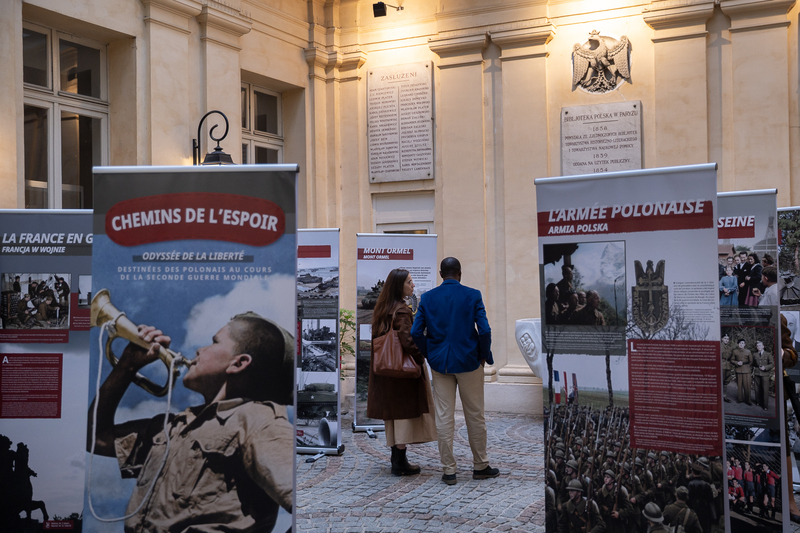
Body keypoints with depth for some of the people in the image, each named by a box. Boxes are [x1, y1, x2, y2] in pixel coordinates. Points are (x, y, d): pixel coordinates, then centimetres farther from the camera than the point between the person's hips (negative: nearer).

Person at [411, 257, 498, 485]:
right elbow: (484, 330, -13)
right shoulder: (472, 295, -6)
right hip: (468, 362, -2)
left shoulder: (427, 298, 0)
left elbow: (416, 332, -3)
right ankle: (480, 466, 20)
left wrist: (430, 354, 11)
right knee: (475, 416, 10)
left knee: (444, 417, 5)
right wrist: (484, 355, 2)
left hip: (439, 363, 2)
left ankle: (449, 471, 9)